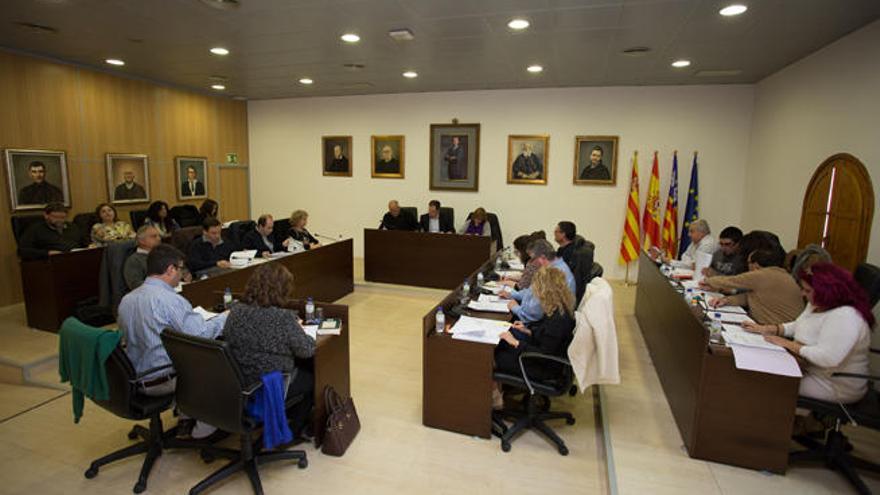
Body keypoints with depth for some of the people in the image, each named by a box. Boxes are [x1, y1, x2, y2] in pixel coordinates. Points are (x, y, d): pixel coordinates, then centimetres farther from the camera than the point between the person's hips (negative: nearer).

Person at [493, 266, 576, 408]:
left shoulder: (558, 318, -32)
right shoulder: (560, 309, -3)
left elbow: (545, 355, -27)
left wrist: (515, 342, -23)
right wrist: (528, 331, 4)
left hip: (545, 368, -9)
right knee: (496, 344, 8)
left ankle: (494, 398, 19)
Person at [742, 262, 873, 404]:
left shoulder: (845, 316, -28)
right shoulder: (816, 305, 3)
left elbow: (827, 358, -36)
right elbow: (797, 326, 14)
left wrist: (788, 344, -26)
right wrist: (766, 329, -1)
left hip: (834, 387, -9)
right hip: (810, 369, 9)